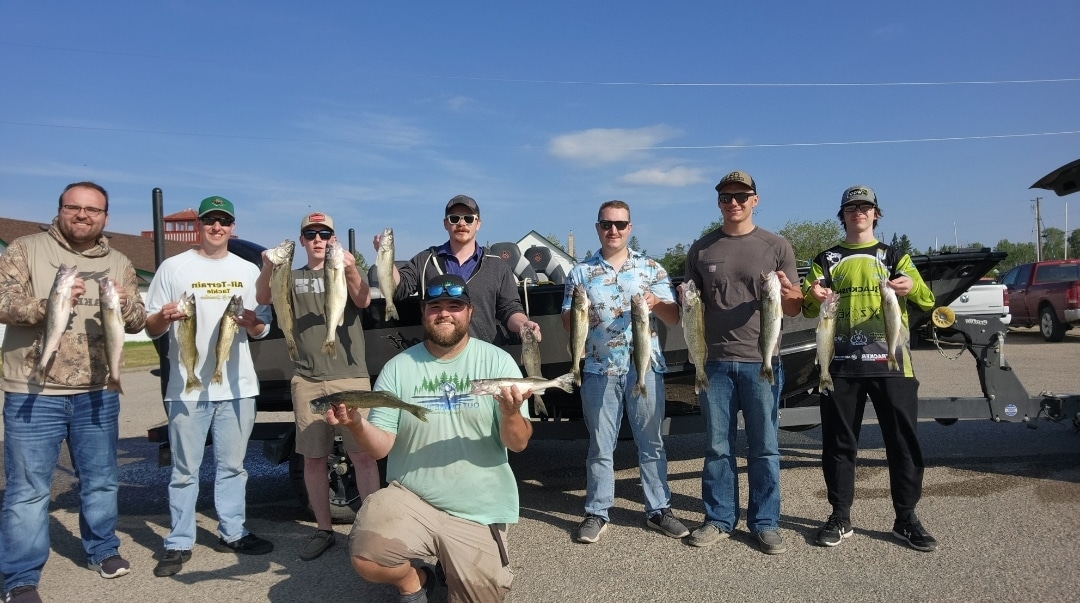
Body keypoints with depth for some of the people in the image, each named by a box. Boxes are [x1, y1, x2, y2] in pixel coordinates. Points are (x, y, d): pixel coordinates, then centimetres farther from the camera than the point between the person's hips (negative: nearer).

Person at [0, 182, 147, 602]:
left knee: (100, 480, 15)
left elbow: (137, 322, 5)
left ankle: (103, 550, 33)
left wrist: (124, 306, -17)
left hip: (98, 392, 4)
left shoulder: (118, 264, 9)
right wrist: (48, 303, -27)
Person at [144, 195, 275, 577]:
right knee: (185, 469, 4)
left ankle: (232, 533, 22)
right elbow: (150, 328, 2)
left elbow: (262, 329, 11)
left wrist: (251, 323, -12)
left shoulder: (248, 271, 10)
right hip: (187, 387, -2)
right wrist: (164, 317, -20)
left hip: (238, 385, 3)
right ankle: (179, 543, 15)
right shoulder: (174, 267, 2)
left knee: (232, 465, 11)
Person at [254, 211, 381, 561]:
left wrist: (350, 271, -33)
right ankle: (324, 530, 18)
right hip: (308, 381, 2)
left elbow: (363, 301, -11)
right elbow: (263, 299, -7)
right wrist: (268, 269, -29)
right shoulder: (293, 278, 13)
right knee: (313, 457, 6)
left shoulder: (347, 272, 10)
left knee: (363, 454, -5)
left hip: (351, 376, -2)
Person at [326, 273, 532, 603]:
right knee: (366, 558, -26)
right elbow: (380, 447, -3)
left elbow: (518, 443, -8)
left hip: (478, 511, 0)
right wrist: (357, 425, -25)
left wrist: (511, 414, -31)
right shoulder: (397, 368, -2)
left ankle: (461, 569, 37)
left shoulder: (497, 361, -5)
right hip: (410, 498, 0)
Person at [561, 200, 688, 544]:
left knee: (651, 443, 8)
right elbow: (567, 323, 5)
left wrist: (656, 303, -16)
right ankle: (597, 513, 17)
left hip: (646, 366, 0)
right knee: (600, 446, 7)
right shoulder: (580, 273, 6)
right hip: (599, 370, 0)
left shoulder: (651, 268, 7)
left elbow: (674, 318, 5)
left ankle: (658, 509, 19)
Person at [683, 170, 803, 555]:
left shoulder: (776, 247, 4)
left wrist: (785, 294, -18)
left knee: (764, 448, 5)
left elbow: (795, 308, 5)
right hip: (715, 361, 2)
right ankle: (719, 519, 20)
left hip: (762, 362, -1)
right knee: (717, 447, 8)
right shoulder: (701, 249, 9)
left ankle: (765, 523, 17)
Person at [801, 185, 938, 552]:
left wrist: (913, 287, -22)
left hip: (890, 361, 0)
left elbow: (927, 300, 1)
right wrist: (813, 298, -18)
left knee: (903, 440, 2)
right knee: (839, 442, 5)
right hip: (841, 363, 0)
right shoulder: (826, 260, 13)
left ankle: (906, 519, 15)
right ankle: (840, 517, 15)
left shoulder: (894, 257, 12)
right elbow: (808, 309, 6)